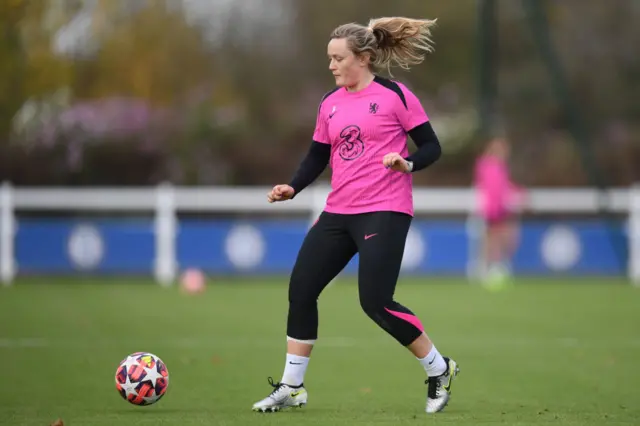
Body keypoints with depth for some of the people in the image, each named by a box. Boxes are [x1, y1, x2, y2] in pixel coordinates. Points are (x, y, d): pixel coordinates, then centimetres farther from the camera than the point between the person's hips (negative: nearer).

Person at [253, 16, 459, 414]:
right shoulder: (330, 103, 11)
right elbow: (317, 157, 16)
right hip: (339, 212, 7)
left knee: (376, 302, -14)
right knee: (301, 289, 1)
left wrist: (407, 163, -24)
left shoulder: (395, 96, -6)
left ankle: (439, 370, 6)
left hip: (384, 212, -7)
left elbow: (432, 147, -4)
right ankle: (291, 387, 12)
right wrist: (292, 188, -1)